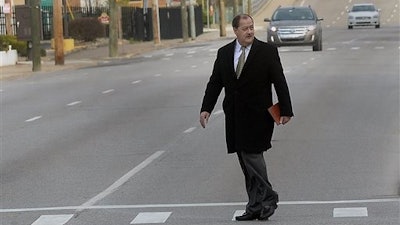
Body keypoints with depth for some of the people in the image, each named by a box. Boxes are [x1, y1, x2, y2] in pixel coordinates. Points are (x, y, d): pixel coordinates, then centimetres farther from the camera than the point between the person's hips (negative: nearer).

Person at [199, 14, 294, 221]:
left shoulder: (267, 51, -3)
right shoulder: (224, 53, 8)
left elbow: (279, 82, -3)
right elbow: (215, 83, 9)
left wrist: (285, 110, -8)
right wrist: (206, 108, -2)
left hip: (257, 116, -5)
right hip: (234, 116, 5)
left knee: (252, 154, -14)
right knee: (245, 160, 7)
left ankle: (266, 198, 2)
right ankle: (256, 207, 13)